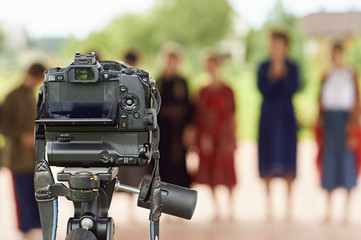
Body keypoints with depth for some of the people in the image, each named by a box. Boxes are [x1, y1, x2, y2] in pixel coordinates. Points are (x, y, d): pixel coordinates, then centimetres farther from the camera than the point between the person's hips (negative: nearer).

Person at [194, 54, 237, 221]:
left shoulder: (227, 91, -1)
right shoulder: (204, 92, 10)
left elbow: (232, 115, -2)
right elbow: (199, 116, 9)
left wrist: (232, 139, -6)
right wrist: (201, 137, 0)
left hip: (223, 136, -4)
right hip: (208, 136, 4)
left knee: (226, 172, -3)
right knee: (210, 173, 3)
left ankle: (231, 209, 6)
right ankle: (216, 210, 10)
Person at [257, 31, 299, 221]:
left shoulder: (292, 68, 4)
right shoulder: (263, 68, 6)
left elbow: (292, 89, -7)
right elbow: (263, 89, -5)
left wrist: (282, 75, -18)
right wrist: (273, 76, -18)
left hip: (286, 115, 0)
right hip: (268, 115, 1)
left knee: (287, 154, -2)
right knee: (268, 155, -1)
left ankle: (288, 199, 3)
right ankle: (268, 200, 5)